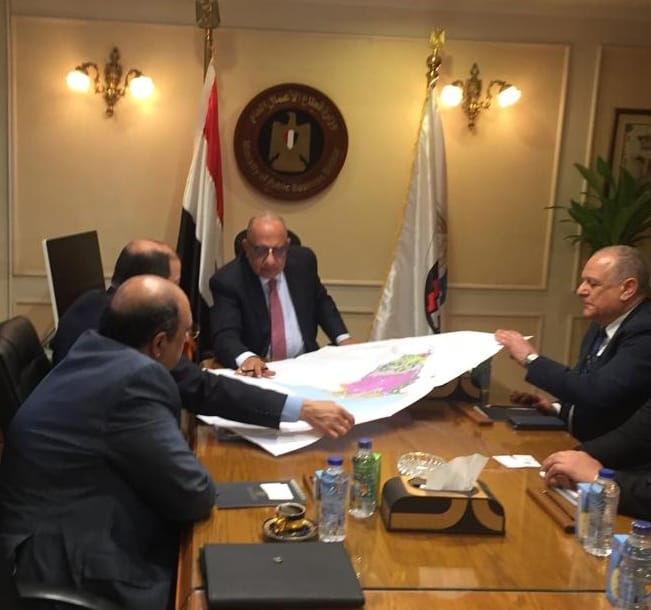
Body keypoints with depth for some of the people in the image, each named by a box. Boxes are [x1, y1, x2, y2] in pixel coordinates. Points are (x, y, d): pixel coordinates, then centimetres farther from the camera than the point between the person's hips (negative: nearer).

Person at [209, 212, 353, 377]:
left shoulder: (303, 260, 1)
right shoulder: (227, 281, -12)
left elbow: (321, 302, 17)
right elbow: (224, 336, -22)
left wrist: (342, 338, 3)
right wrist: (247, 358, -43)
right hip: (258, 371, -4)